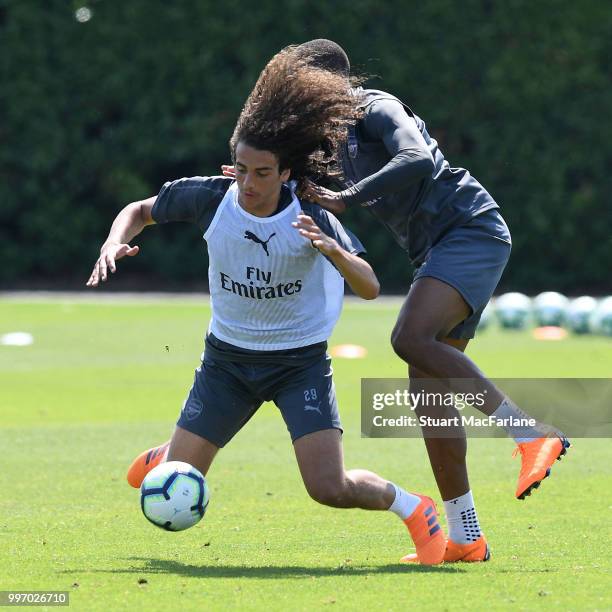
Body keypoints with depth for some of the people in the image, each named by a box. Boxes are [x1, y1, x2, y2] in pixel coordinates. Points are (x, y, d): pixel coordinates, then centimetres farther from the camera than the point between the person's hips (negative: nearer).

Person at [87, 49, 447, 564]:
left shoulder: (310, 216, -21)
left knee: (331, 488, -19)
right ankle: (166, 458, 42)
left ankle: (412, 508, 13)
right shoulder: (209, 198, -15)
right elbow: (140, 211, 3)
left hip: (302, 361, -3)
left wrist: (333, 251, -42)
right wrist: (113, 244, -18)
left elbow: (370, 288, -23)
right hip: (228, 357, 3)